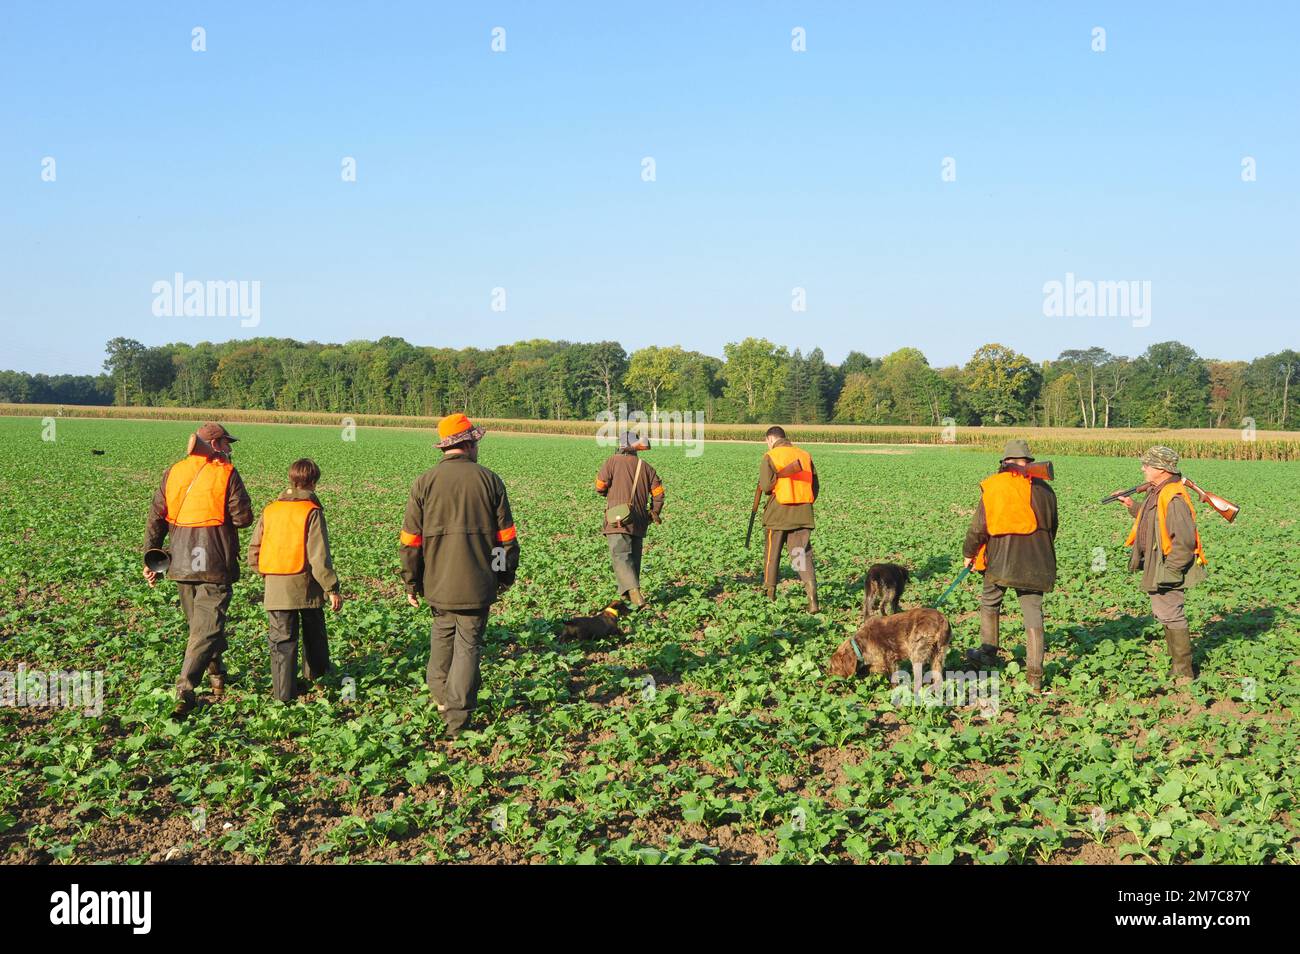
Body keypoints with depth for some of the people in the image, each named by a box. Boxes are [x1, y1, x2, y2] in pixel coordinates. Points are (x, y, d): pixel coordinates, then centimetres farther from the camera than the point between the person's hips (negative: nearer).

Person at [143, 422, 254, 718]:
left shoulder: (173, 472, 7)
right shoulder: (226, 474, -8)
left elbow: (156, 518, 6)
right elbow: (243, 518, -11)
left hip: (182, 562, 5)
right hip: (215, 564, -5)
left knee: (199, 623, 22)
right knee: (207, 627, -3)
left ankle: (217, 675, 36)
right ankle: (185, 691, -14)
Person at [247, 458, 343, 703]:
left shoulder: (269, 511, 5)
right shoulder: (312, 511, -9)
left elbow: (254, 552, 8)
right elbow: (319, 556, -14)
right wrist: (332, 589, -10)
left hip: (276, 588, 3)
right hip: (305, 584, -3)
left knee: (282, 638, 6)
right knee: (313, 629, 21)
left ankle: (284, 690, 1)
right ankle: (316, 673, 38)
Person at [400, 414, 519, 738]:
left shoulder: (425, 482, -2)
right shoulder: (489, 480, -1)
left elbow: (410, 540, -1)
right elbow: (506, 536, 2)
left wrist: (411, 583, 9)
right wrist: (506, 576, 14)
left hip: (437, 582, 1)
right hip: (478, 585, -1)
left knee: (442, 631, 23)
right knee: (468, 644, 6)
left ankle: (440, 693, 29)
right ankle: (457, 718, 5)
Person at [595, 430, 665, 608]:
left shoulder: (612, 462, -3)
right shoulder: (646, 467, 9)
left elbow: (600, 488, -8)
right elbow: (659, 493, 6)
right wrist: (655, 513, 21)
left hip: (617, 520, -5)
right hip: (639, 522, 5)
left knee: (620, 557, -12)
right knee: (634, 557, 17)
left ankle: (634, 592, -31)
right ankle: (626, 593, 25)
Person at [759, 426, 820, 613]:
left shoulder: (770, 457, -6)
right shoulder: (805, 455, 8)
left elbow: (766, 486, -14)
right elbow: (815, 486, 11)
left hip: (778, 513, -3)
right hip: (803, 515, 3)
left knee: (772, 553, 16)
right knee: (803, 555, -1)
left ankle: (769, 590, 28)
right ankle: (812, 597, -17)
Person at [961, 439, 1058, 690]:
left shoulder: (993, 487, -5)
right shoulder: (1043, 489, 4)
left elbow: (979, 526, -1)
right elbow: (1052, 527, 16)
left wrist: (969, 552, 14)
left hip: (1000, 558, -2)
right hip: (1035, 563, 2)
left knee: (990, 603, 21)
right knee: (1033, 612, 3)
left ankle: (988, 652, 28)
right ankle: (1035, 674, -2)